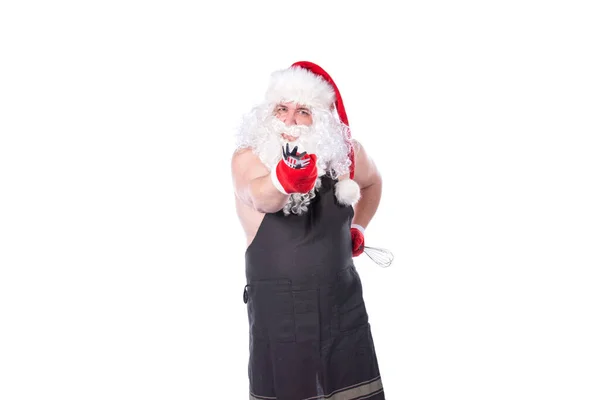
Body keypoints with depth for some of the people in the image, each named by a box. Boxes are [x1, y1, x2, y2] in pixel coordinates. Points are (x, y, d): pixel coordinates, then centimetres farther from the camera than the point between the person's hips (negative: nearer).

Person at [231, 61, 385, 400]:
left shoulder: (344, 151, -1)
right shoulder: (249, 156, -12)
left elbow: (372, 182, 23)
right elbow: (260, 196, -36)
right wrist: (284, 178, -56)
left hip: (342, 300, 3)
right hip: (277, 307, -3)